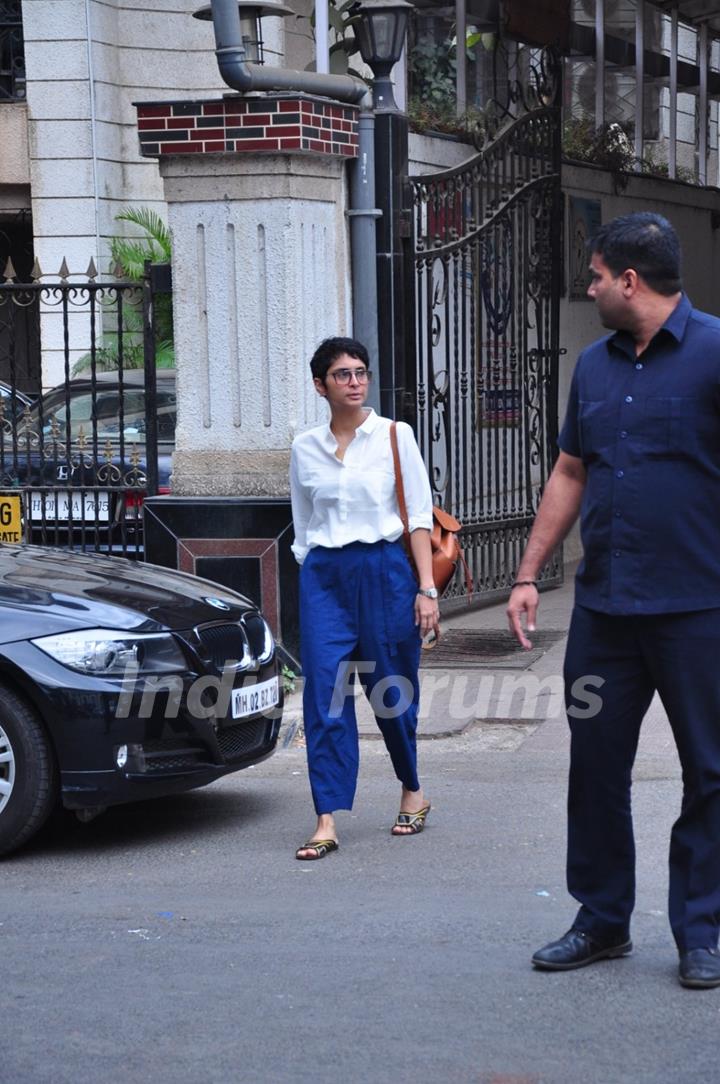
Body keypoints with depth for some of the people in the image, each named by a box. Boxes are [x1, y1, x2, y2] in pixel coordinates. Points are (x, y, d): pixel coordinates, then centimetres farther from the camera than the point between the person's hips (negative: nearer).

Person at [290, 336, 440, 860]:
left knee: (391, 690, 6)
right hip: (324, 576, 2)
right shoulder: (305, 448, 9)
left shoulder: (395, 436, 2)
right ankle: (327, 822, -8)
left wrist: (427, 588, -6)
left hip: (384, 568, -2)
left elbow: (420, 516, 0)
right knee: (325, 694, -7)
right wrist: (311, 567, 12)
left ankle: (413, 791, 31)